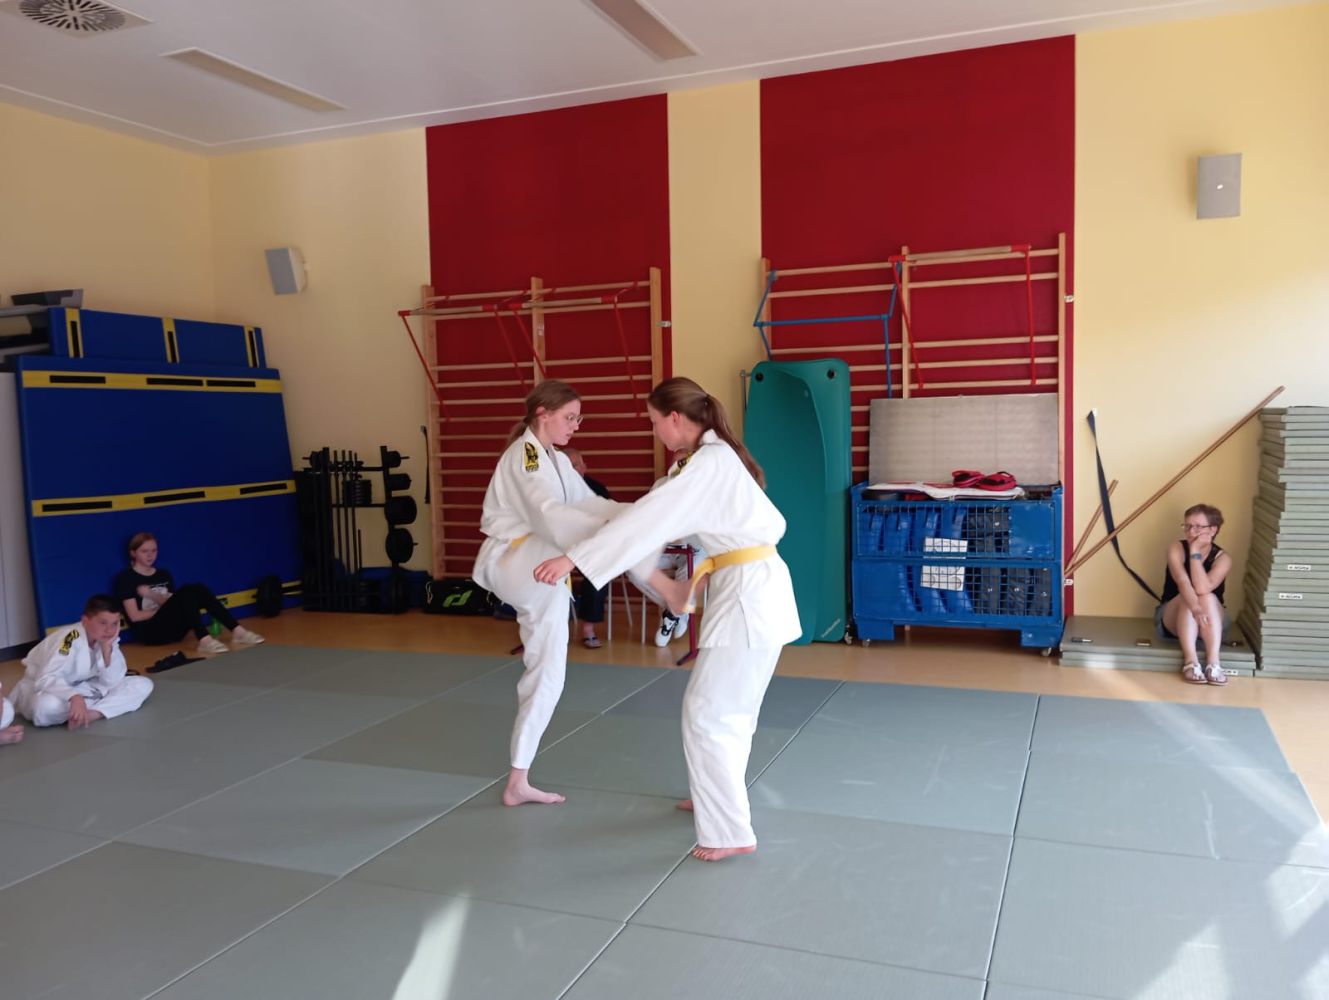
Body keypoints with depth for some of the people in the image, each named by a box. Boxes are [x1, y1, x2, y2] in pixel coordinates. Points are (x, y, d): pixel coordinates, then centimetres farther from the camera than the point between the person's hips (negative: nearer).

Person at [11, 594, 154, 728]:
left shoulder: (105, 638, -9)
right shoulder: (68, 639, -28)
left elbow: (111, 682, -13)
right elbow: (46, 679, -37)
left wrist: (107, 647, -24)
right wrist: (75, 697, -53)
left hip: (81, 686, 6)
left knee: (143, 685, -11)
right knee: (46, 706, -44)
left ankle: (92, 713, -27)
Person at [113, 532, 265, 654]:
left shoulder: (164, 574, 16)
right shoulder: (125, 578, 0)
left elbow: (174, 603, 4)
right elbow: (135, 616, -8)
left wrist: (152, 595, -10)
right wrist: (164, 607, -5)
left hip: (173, 629, 5)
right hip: (149, 632, -5)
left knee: (198, 590, -19)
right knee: (186, 592, -28)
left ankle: (237, 631, -28)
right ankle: (204, 640, -43)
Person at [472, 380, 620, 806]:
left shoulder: (557, 461, 17)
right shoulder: (524, 454, -14)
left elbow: (588, 504, 9)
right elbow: (551, 517, -29)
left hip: (541, 571, 10)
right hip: (515, 562, -9)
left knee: (546, 676, 11)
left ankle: (517, 783, 19)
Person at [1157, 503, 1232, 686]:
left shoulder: (1222, 558, -12)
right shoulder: (1176, 549, -12)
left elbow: (1202, 588, -30)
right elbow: (1183, 583, -30)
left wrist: (1195, 552, -27)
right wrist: (1195, 609, -49)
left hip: (1212, 625, 0)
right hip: (1172, 620, 0)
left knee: (1208, 598, -31)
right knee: (1188, 598, -31)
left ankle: (1213, 663, -42)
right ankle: (1190, 661, -43)